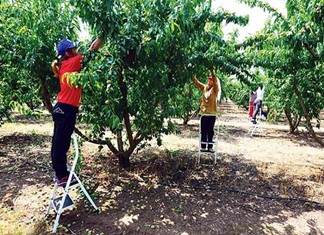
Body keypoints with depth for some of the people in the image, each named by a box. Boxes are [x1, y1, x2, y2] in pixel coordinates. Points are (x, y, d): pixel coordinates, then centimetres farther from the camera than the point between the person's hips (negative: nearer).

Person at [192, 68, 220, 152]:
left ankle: (210, 147, 16)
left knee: (210, 131, 6)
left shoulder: (215, 89, -4)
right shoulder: (204, 87, 8)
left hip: (211, 114, -4)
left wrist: (212, 71, -32)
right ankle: (203, 147, 19)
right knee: (203, 132, 10)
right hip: (203, 113, 4)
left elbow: (215, 81, -22)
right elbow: (196, 82, 7)